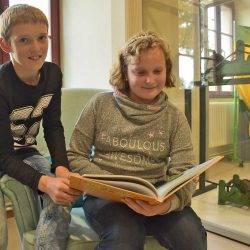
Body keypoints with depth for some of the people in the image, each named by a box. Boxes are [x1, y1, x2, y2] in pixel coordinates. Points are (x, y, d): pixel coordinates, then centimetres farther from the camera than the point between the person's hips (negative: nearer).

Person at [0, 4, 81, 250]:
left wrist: (61, 168, -20)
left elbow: (53, 127, -4)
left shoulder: (52, 74, -9)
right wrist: (44, 182, -40)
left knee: (62, 195, -20)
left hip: (25, 152, 4)